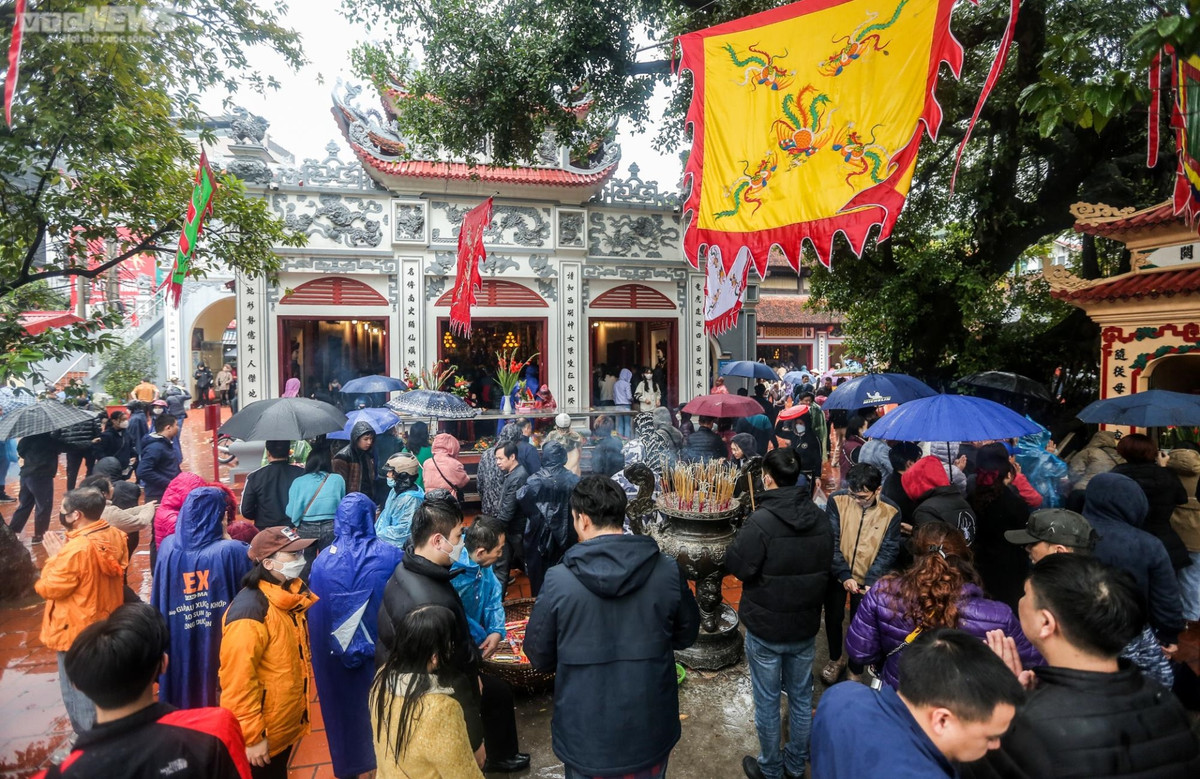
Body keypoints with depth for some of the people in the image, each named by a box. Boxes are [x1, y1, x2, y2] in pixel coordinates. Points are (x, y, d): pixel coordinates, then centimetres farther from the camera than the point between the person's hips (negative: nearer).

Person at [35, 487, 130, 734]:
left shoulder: (76, 549, -30)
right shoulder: (115, 536, -5)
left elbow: (49, 588, -17)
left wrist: (55, 557, -8)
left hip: (77, 632, -8)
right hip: (107, 625, 8)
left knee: (78, 692, 11)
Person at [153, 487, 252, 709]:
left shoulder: (168, 546, -5)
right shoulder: (232, 550, -20)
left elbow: (158, 602, 3)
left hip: (178, 645, 5)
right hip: (222, 642, -4)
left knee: (182, 701, 23)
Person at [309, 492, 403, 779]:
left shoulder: (323, 561, -12)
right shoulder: (391, 556, -16)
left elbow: (316, 617, -5)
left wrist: (326, 657, 8)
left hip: (341, 654, 1)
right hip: (383, 650, -1)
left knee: (349, 703, 22)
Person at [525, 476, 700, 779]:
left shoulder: (558, 580, -19)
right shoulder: (667, 571, -14)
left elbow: (538, 654, -6)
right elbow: (686, 635, 2)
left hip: (585, 735, -1)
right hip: (650, 730, 2)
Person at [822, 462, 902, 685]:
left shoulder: (891, 512, -14)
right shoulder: (837, 500, -17)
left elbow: (888, 551, -11)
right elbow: (831, 541, -15)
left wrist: (870, 581, -22)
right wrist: (844, 575, -23)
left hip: (867, 579, 0)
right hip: (836, 575, 1)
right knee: (833, 618, 16)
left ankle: (856, 672, 34)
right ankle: (836, 658, 43)